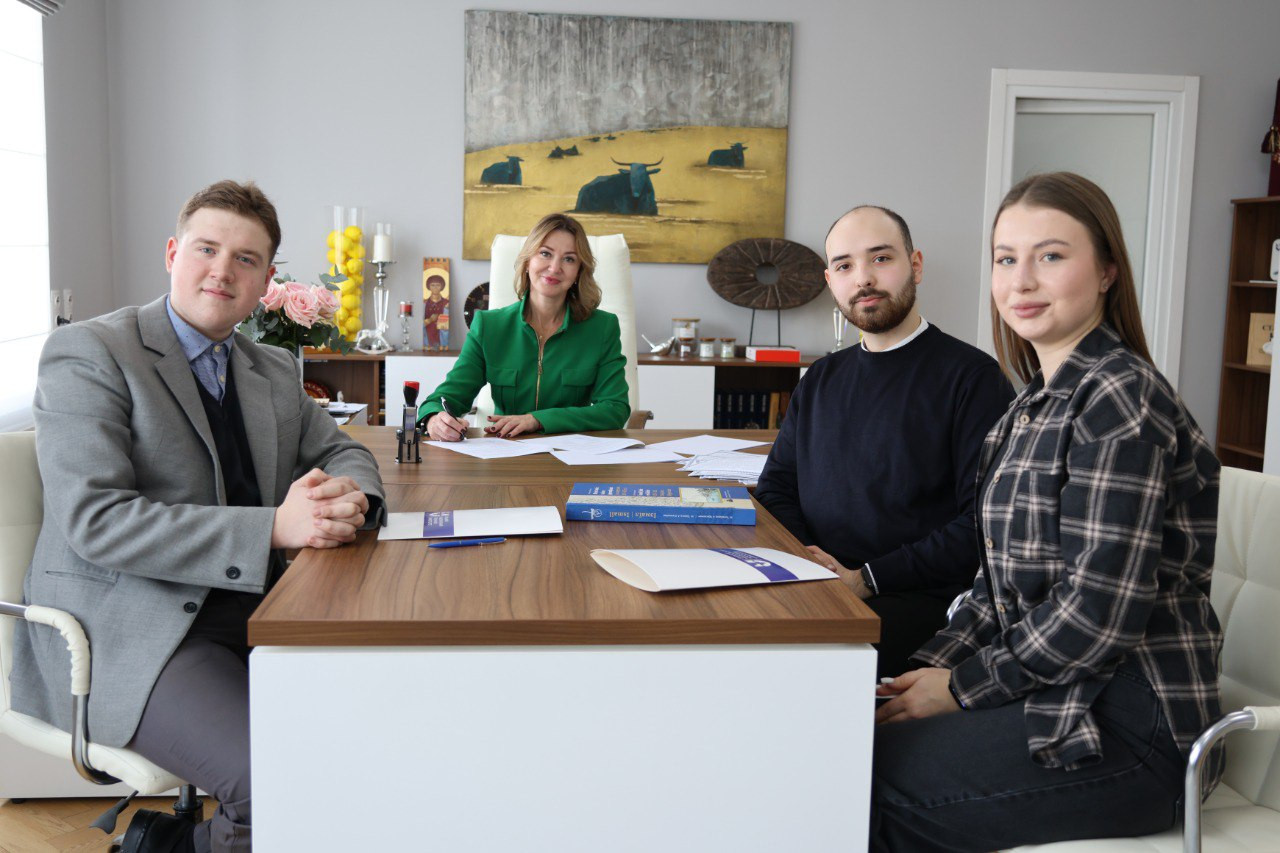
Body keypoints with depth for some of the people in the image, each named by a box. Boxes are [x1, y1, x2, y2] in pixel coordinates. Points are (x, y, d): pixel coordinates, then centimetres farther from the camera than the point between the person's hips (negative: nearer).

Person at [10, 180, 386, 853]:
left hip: (247, 605, 8)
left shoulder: (274, 371, 16)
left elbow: (340, 451, 21)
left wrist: (347, 495, -7)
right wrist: (273, 528, -25)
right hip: (126, 629, -7)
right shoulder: (88, 354, -5)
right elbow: (92, 520, -16)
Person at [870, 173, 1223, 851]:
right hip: (1064, 695, 8)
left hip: (1129, 729, -8)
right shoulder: (1039, 402, 12)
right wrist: (928, 667, 0)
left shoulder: (1119, 399, -18)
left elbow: (1099, 610, -23)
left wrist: (963, 687, -13)